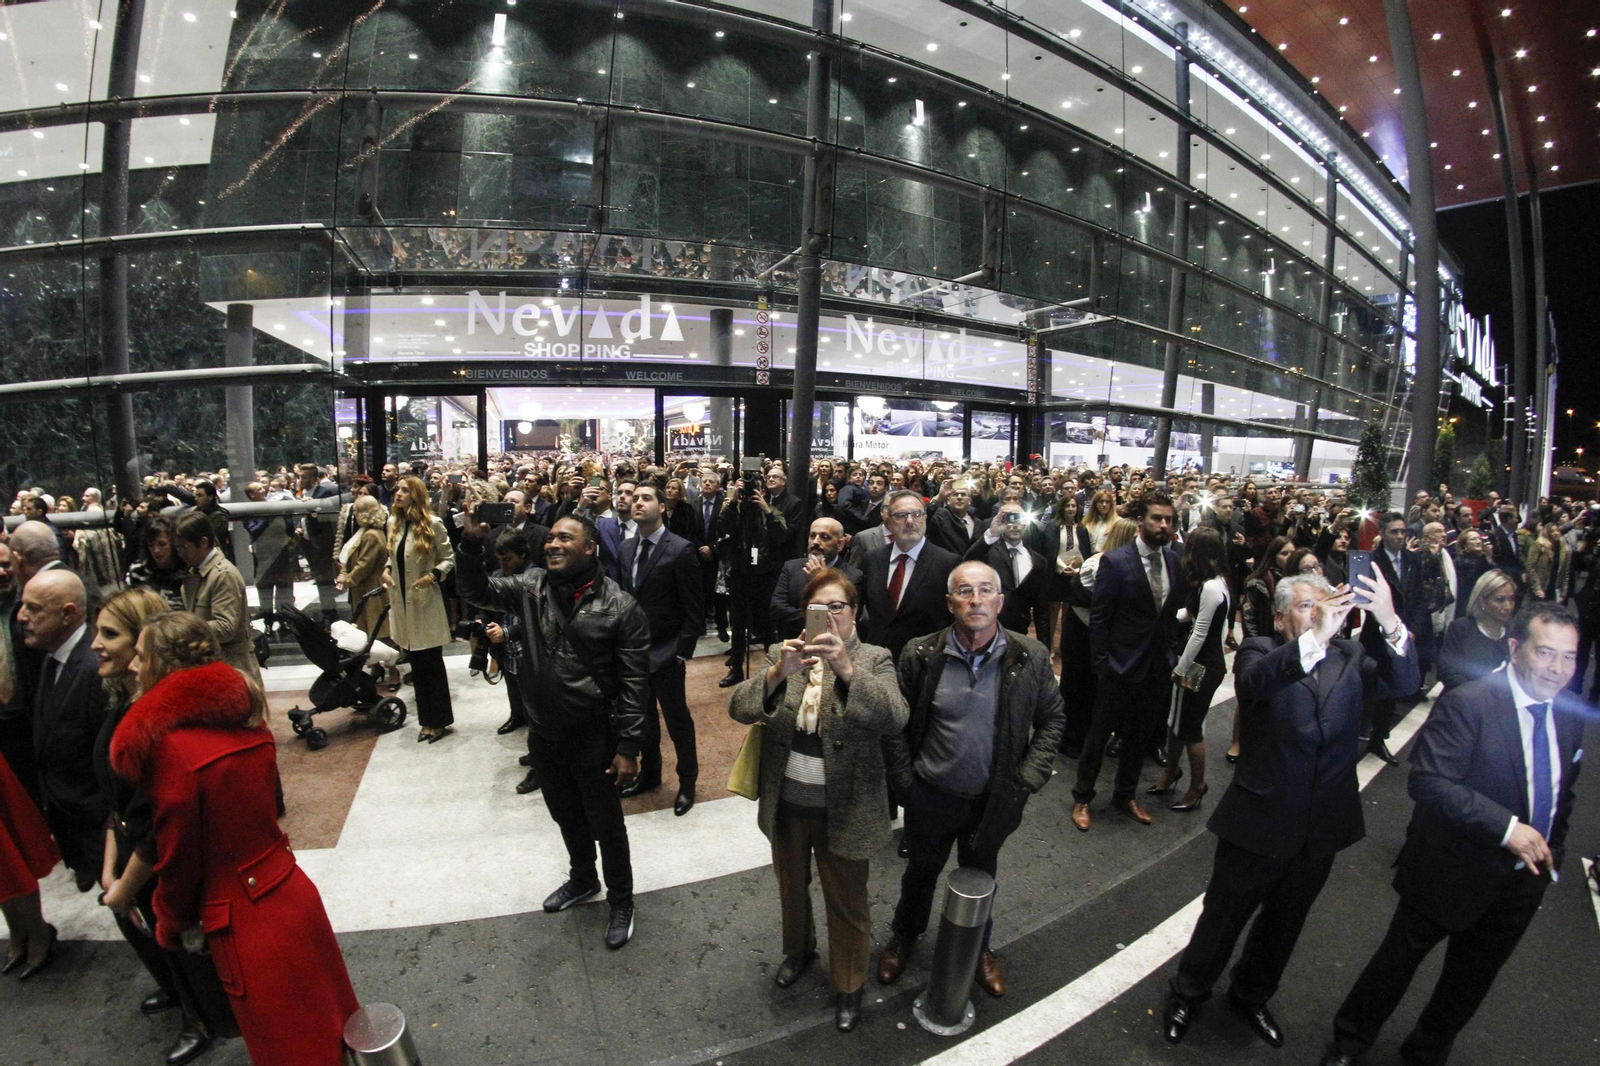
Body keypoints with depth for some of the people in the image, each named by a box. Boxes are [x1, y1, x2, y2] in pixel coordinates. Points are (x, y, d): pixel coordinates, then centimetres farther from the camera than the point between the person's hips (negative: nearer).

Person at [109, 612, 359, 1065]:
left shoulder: (171, 744, -22)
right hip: (293, 892, 6)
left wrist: (172, 925, 6)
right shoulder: (246, 719, -2)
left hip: (247, 925, -6)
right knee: (331, 1028, 24)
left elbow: (177, 856, -12)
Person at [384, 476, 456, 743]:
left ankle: (440, 721, 15)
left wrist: (433, 576, -22)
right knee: (416, 664, 12)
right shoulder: (393, 522, 7)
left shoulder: (432, 523, -9)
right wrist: (386, 570, -2)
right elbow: (393, 556, 18)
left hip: (426, 602, -5)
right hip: (402, 601, 6)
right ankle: (427, 720, 23)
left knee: (432, 663, 3)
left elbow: (449, 558, -5)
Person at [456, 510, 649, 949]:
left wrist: (628, 747, -16)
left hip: (594, 739, -5)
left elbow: (633, 683, -15)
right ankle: (583, 880, 52)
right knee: (566, 817, 26)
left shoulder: (620, 606, -17)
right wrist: (471, 544, -17)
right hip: (544, 735, 5)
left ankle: (621, 902, 37)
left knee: (606, 825, 13)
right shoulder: (532, 585, -2)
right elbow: (478, 591, 1)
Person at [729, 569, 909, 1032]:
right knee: (791, 885, 27)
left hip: (843, 809, -3)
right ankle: (798, 950, 56)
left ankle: (848, 985, 44)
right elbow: (739, 708, -17)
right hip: (786, 803, 3)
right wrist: (778, 673, -36)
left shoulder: (874, 660, -12)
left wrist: (847, 669, -43)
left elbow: (894, 719, -29)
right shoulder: (782, 655, -6)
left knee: (847, 902, 17)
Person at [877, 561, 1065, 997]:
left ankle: (978, 947, 54)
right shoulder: (921, 655, -17)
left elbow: (1053, 718, -1)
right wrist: (904, 780, -7)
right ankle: (903, 937, 52)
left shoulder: (1030, 657, -14)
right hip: (930, 796, 0)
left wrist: (1028, 778, -8)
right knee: (920, 871, 23)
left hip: (992, 798, 1)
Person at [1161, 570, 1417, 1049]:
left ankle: (1251, 996, 49)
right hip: (1259, 823, -4)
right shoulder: (1260, 651, -12)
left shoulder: (1351, 657, 0)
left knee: (1283, 924, 24)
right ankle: (1186, 996, 38)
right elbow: (1255, 679, -35)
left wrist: (1390, 622, -33)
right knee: (1223, 917, 13)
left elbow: (1404, 681, -18)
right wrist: (1315, 638, -46)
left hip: (1322, 827, 4)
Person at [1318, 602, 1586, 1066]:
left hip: (1521, 882, 6)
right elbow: (1429, 781, -29)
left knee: (1469, 985, 22)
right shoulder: (1467, 703, -22)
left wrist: (1550, 860, 12)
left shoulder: (1571, 717, -1)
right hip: (1451, 871, -6)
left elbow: (1562, 797, 13)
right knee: (1397, 962, 12)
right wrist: (1506, 827, -33)